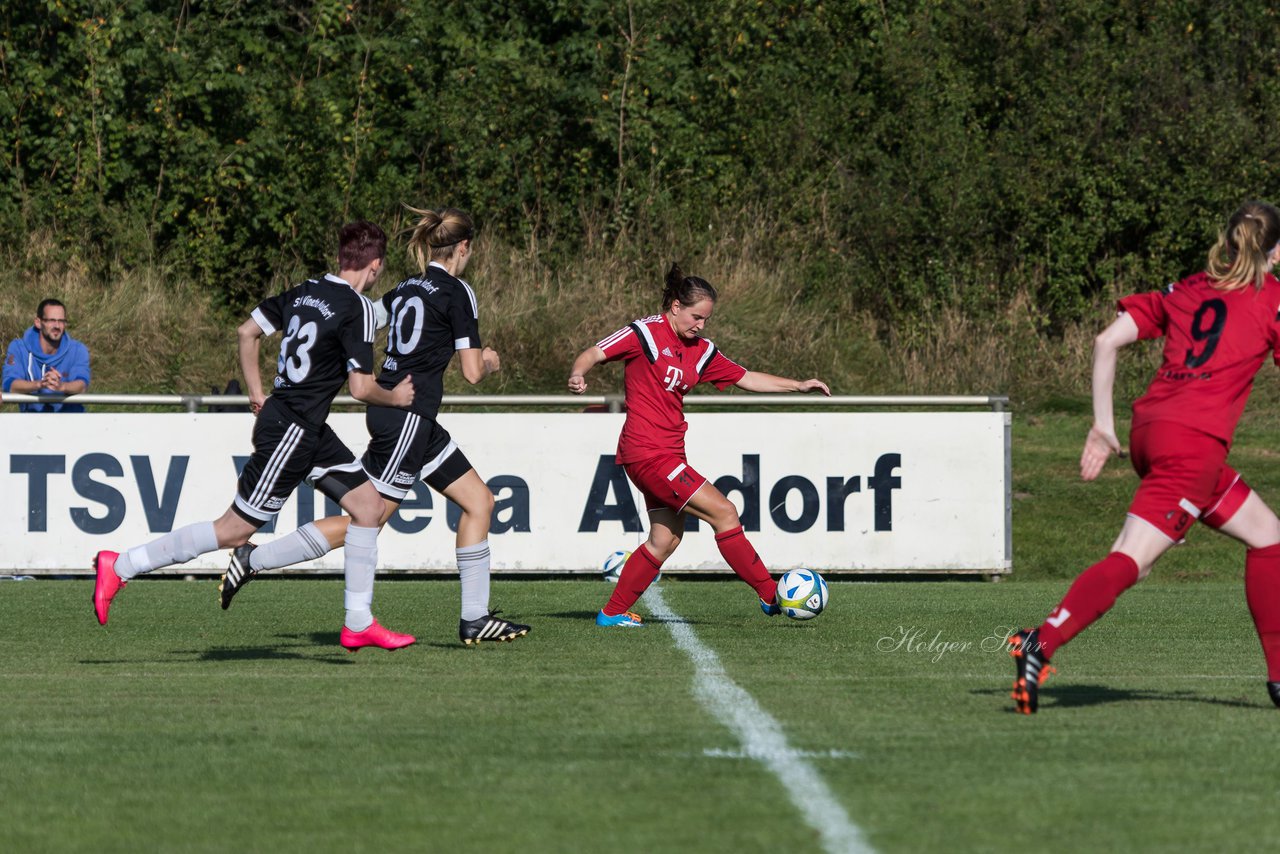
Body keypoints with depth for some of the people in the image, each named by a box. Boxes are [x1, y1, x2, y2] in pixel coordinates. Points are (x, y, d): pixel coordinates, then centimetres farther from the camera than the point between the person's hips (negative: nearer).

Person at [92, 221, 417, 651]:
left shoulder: (303, 291, 8)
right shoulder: (357, 308, -16)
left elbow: (248, 332, 16)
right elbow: (361, 388, -17)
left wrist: (257, 392, 24)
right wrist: (396, 397, 2)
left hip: (308, 430, 9)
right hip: (292, 431, -9)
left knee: (369, 504, 9)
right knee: (235, 530, -4)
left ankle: (359, 623, 10)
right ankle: (120, 566, 1)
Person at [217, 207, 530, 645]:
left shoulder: (407, 288, 12)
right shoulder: (457, 293, -10)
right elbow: (472, 372, -10)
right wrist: (488, 362, 11)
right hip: (407, 416, -9)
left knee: (480, 501, 10)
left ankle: (475, 618, 9)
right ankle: (256, 558, -4)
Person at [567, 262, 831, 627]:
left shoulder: (700, 351, 13)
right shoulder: (645, 334, -8)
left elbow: (745, 378, 19)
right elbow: (593, 354, -11)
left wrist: (798, 385, 12)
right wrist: (578, 374, -33)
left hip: (668, 453, 9)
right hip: (647, 451, -9)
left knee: (665, 539, 9)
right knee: (724, 512, -10)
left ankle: (613, 613, 17)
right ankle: (771, 595, -5)